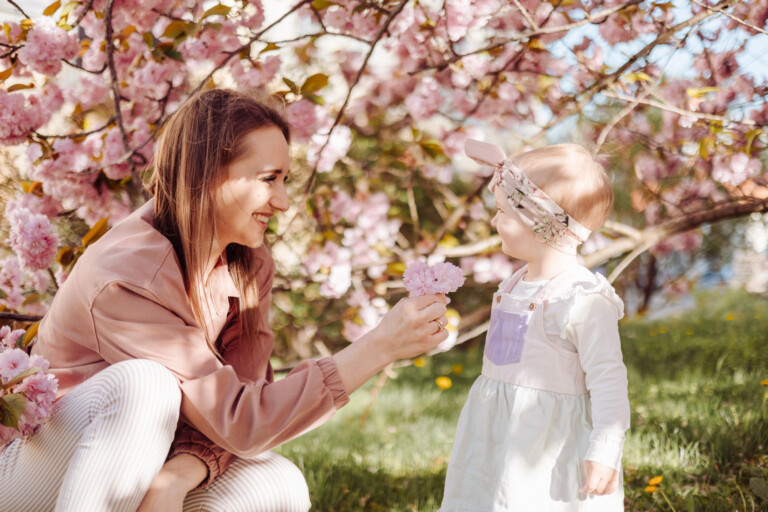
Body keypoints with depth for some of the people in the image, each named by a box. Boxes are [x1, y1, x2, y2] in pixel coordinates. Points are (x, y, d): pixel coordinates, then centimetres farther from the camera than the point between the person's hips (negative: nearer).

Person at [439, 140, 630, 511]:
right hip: (496, 438, 8)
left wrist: (603, 453, -22)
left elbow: (607, 380, -19)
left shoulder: (585, 299, -19)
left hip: (550, 445, -8)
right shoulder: (514, 286, 8)